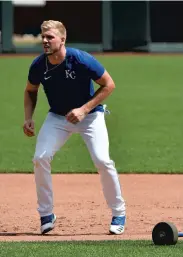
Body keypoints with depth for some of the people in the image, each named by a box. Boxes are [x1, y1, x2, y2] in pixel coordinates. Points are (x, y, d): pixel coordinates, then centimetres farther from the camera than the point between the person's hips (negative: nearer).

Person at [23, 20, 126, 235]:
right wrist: (28, 118, -7)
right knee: (40, 158, -15)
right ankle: (46, 215, 1)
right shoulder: (38, 65, -14)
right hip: (57, 117, 4)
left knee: (102, 160, -19)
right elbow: (31, 91, 8)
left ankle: (118, 213, 1)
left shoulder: (81, 60, -26)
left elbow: (108, 84, -16)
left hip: (90, 114, -3)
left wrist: (84, 109, -23)